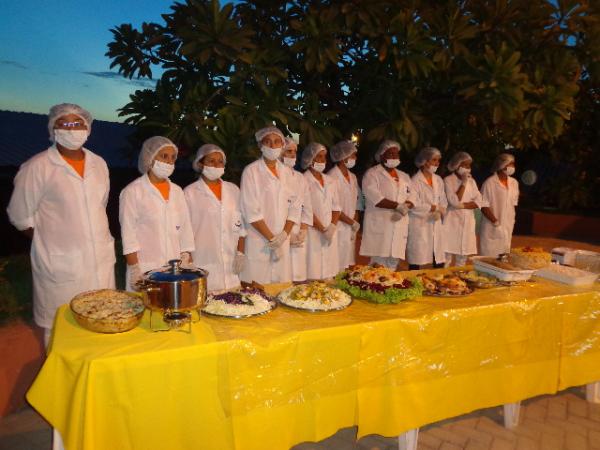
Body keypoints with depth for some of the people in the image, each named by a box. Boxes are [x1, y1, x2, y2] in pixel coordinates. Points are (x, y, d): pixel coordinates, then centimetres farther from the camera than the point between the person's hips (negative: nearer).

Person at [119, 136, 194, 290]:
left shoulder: (177, 191, 12)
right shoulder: (132, 192, -2)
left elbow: (185, 230, 12)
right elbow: (128, 234, -6)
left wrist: (188, 266, 8)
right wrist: (135, 271, -11)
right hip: (146, 271, -4)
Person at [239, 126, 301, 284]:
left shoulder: (286, 172, 11)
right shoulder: (251, 171, -5)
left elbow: (295, 205, 7)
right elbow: (251, 211, -11)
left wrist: (284, 235, -6)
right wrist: (271, 238, -10)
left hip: (283, 242, 5)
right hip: (258, 242, -4)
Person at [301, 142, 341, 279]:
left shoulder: (331, 181, 14)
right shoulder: (304, 181, -5)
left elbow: (336, 207, 11)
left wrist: (332, 227, -4)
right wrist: (323, 229, -12)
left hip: (331, 232, 6)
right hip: (313, 233, -6)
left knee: (329, 273, 7)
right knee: (313, 274, -5)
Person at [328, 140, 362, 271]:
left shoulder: (353, 177, 13)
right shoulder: (332, 177, -12)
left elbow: (357, 202, 14)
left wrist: (355, 223, 1)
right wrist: (352, 223, -9)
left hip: (351, 229, 7)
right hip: (338, 229, -7)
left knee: (348, 266, 11)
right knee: (337, 268, -5)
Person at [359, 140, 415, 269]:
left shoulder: (404, 176, 21)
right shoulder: (372, 174, 0)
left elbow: (411, 198, 14)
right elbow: (375, 198, -13)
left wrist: (405, 208, -9)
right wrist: (398, 206, -14)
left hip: (399, 225, 6)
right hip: (379, 225, -6)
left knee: (393, 263, 5)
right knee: (379, 264, -10)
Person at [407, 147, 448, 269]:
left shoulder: (438, 180, 13)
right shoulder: (415, 181, -8)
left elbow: (443, 202, 13)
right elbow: (415, 206, -15)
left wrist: (439, 212, -7)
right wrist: (436, 207, -8)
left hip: (436, 226, 6)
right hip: (419, 226, -6)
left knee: (439, 262, 6)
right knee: (416, 263, -2)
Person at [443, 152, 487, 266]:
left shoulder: (471, 181, 11)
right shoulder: (448, 180, -5)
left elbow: (479, 202, 2)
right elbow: (454, 201, -16)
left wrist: (462, 205, -11)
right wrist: (463, 183, -13)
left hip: (467, 222, 5)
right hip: (452, 222, -5)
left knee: (463, 256, 9)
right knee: (447, 255, -7)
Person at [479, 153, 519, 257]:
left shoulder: (514, 183, 9)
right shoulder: (489, 183, -10)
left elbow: (513, 204, 16)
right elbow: (484, 207, -12)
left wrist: (511, 222, 10)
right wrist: (496, 223, -15)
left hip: (508, 228, 6)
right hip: (491, 228, -6)